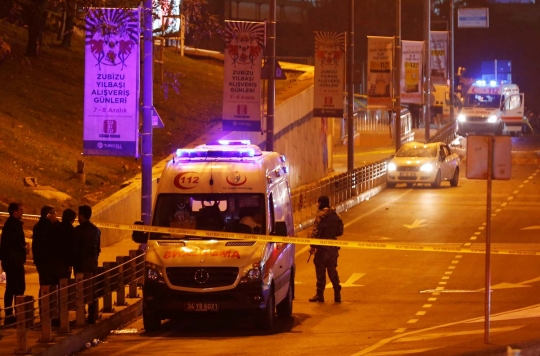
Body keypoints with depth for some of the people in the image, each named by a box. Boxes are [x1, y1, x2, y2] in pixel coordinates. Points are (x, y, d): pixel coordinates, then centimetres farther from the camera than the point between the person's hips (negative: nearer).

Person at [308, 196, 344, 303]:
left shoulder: (321, 215, -13)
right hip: (333, 248, 7)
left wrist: (312, 246, -17)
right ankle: (337, 294, 11)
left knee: (320, 271, -1)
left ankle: (320, 295, 1)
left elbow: (316, 231, -19)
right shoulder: (335, 215, 10)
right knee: (332, 271, 13)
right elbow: (340, 231, 14)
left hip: (322, 247, -7)